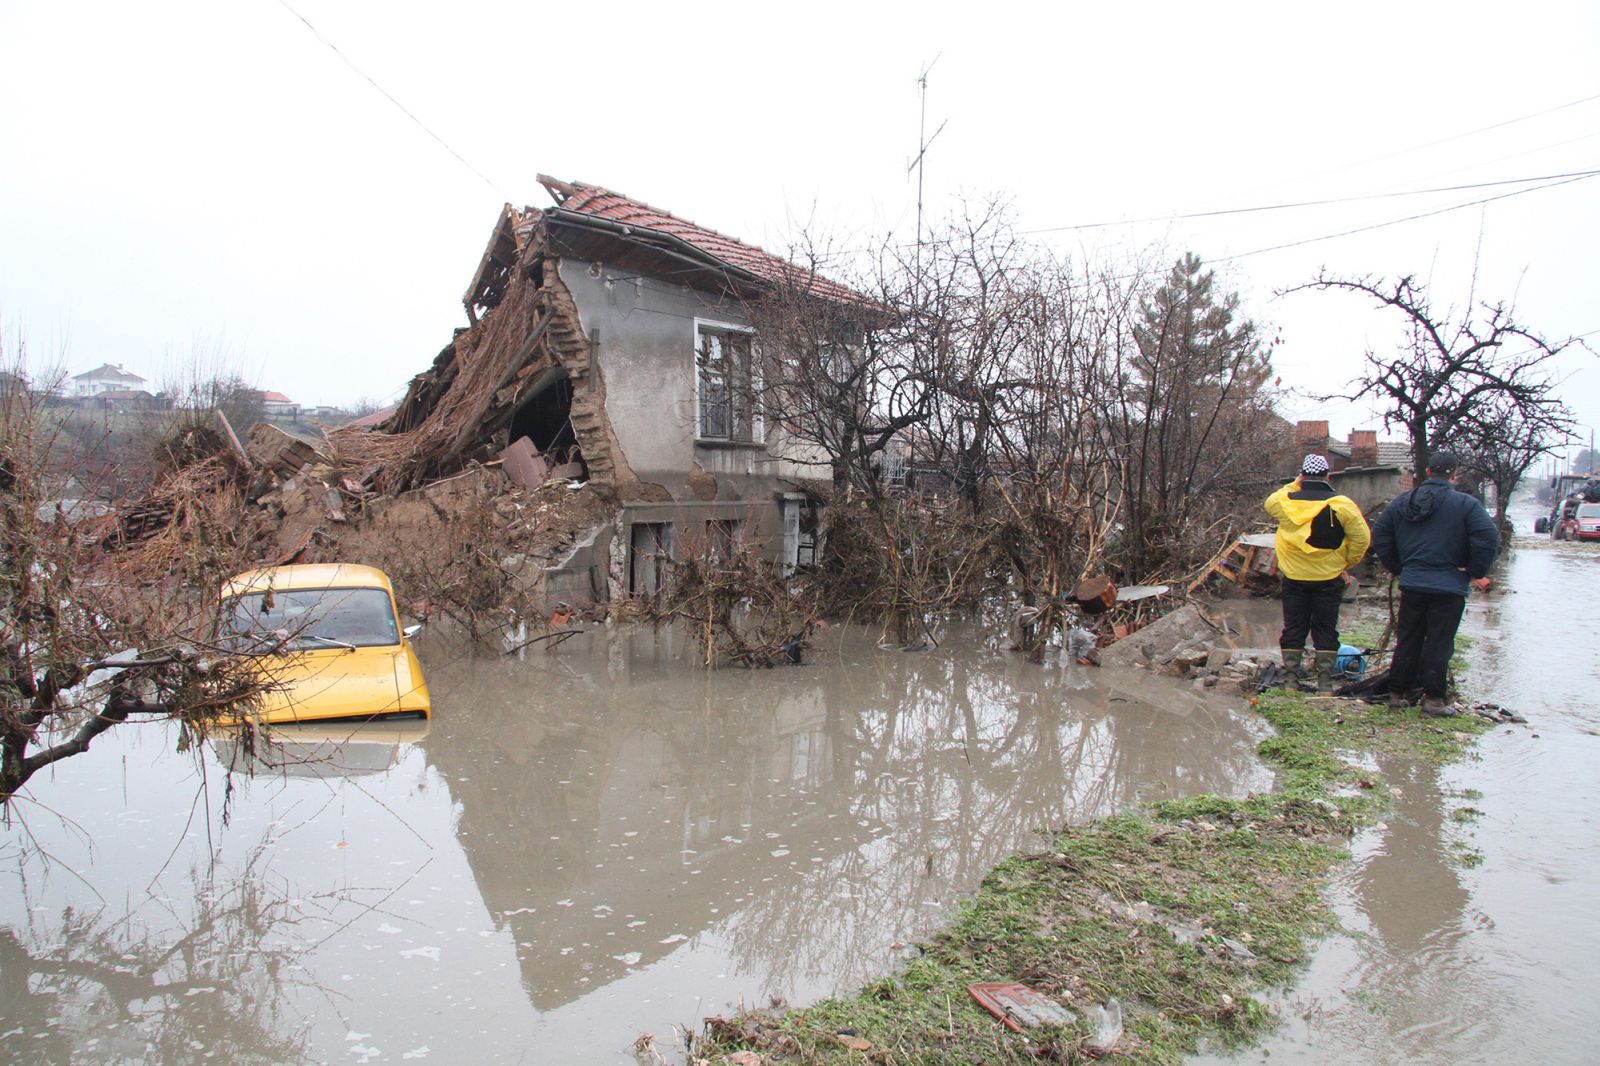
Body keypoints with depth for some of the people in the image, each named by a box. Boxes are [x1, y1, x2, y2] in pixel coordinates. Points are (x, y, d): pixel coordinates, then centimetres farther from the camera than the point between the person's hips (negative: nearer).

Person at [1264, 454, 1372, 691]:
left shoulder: (1287, 501, -7)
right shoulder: (1341, 504, -10)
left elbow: (1269, 503, 17)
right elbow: (1362, 537, -10)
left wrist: (1293, 485, 12)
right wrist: (1348, 564, 3)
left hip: (1294, 578, 1)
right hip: (1329, 577, -1)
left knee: (1293, 628, 9)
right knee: (1325, 630, 8)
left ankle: (1291, 676, 11)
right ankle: (1325, 681, 8)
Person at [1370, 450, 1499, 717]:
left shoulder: (1401, 502, 6)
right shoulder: (1465, 504, -7)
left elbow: (1379, 536, 9)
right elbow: (1488, 538, -15)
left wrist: (1398, 568, 15)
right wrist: (1476, 573, -3)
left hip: (1411, 584, 4)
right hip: (1449, 586, -4)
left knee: (1407, 641, 12)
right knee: (1439, 644, 1)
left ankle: (1397, 693, 16)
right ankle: (1433, 699, 3)